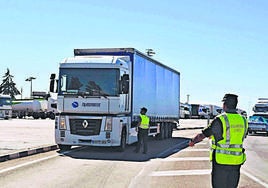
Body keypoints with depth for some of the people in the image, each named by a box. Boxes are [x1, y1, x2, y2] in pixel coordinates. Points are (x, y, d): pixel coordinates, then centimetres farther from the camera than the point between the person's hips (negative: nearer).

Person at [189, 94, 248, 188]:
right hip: (236, 162, 5)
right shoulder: (243, 120, 2)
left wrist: (192, 142, 16)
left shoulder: (220, 120, -13)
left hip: (221, 161, -5)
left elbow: (202, 135, -4)